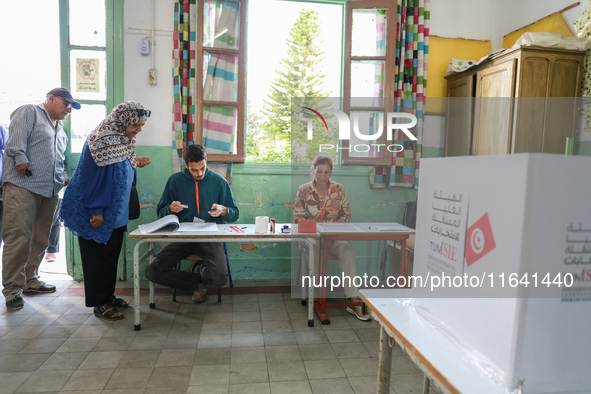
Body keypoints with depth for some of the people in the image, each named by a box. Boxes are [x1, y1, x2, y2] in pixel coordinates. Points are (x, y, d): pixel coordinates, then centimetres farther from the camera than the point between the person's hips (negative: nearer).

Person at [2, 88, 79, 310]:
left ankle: (29, 280, 19)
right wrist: (22, 162, -19)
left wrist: (64, 179, 18)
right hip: (23, 186, -8)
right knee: (19, 237, -11)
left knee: (40, 239, 8)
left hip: (49, 191, 8)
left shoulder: (60, 130, 28)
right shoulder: (29, 112, 6)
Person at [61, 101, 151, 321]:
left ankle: (108, 296, 28)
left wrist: (134, 163, 0)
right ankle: (99, 304, 13)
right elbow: (95, 176, -21)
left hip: (116, 212, 9)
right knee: (98, 257, 2)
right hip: (98, 213, -8)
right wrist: (97, 212, -21)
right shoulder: (102, 140, -20)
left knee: (112, 254, 15)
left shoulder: (122, 138, 6)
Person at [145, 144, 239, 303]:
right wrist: (171, 209, -12)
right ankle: (197, 283, 6)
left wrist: (223, 211, -16)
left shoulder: (219, 182, 3)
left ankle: (200, 270, 14)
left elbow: (234, 214, 7)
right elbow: (160, 211, 11)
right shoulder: (175, 180, 5)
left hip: (210, 238, -2)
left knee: (219, 278, -26)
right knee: (152, 272, -18)